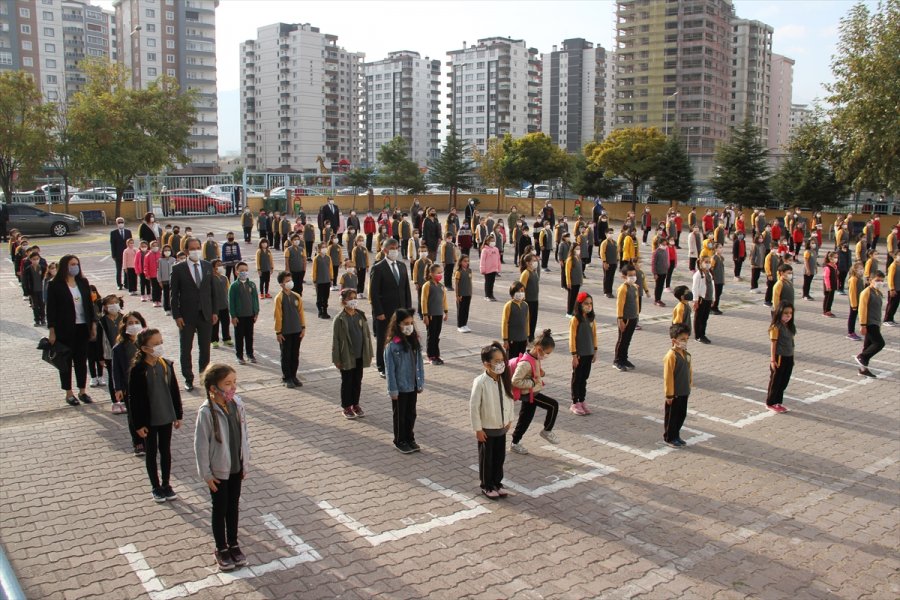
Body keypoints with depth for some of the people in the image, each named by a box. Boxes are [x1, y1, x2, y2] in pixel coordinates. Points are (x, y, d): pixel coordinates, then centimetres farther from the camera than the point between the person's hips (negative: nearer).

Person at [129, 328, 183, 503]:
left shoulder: (167, 365, -3)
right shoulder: (138, 370, -17)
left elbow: (174, 391, 5)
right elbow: (134, 399, -13)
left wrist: (178, 415, 7)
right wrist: (138, 424, -12)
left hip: (166, 418, 4)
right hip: (148, 420, -4)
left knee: (166, 451, 15)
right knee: (151, 453, 11)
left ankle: (166, 485, 29)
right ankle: (156, 487, 25)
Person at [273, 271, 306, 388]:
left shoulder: (296, 296, 3)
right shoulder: (279, 298, -11)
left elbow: (301, 312, 8)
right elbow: (278, 316, -11)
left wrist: (303, 327, 5)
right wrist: (278, 332, -10)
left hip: (297, 331, 5)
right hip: (285, 332, -5)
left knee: (295, 355, 11)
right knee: (286, 355, 5)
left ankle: (293, 376, 23)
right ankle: (286, 378, 16)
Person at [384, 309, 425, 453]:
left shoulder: (415, 341, -1)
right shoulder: (392, 346, -18)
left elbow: (420, 363, 5)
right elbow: (390, 369, -15)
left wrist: (421, 383, 6)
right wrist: (393, 390, -14)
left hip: (413, 386, 5)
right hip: (400, 387, -5)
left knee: (411, 414, 17)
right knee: (400, 415, 11)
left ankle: (410, 438, 34)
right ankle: (400, 441, 26)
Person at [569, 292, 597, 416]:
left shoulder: (591, 319, 4)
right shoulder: (575, 320, -14)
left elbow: (594, 335, 11)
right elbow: (572, 338, -13)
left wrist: (595, 351, 10)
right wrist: (574, 355, -14)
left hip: (589, 354, 5)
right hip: (579, 354, -5)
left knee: (584, 378, 14)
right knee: (577, 379, 5)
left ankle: (582, 401, 24)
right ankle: (574, 403, 13)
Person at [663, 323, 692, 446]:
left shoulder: (686, 354, 4)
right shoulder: (671, 356, -20)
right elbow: (668, 376, -18)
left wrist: (689, 386, 14)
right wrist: (669, 394, -16)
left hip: (684, 392, 8)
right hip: (674, 393, -8)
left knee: (682, 415, 16)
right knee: (671, 416, 6)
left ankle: (676, 436, 31)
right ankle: (669, 438, 19)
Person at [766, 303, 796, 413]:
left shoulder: (790, 327, 8)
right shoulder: (776, 327, -15)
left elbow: (791, 343, 13)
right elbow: (773, 344, -14)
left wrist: (792, 358, 14)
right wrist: (773, 360, -15)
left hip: (789, 358, 7)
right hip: (779, 358, -7)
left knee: (784, 382, 13)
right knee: (775, 381, 3)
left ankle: (778, 402, 25)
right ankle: (770, 403, 16)